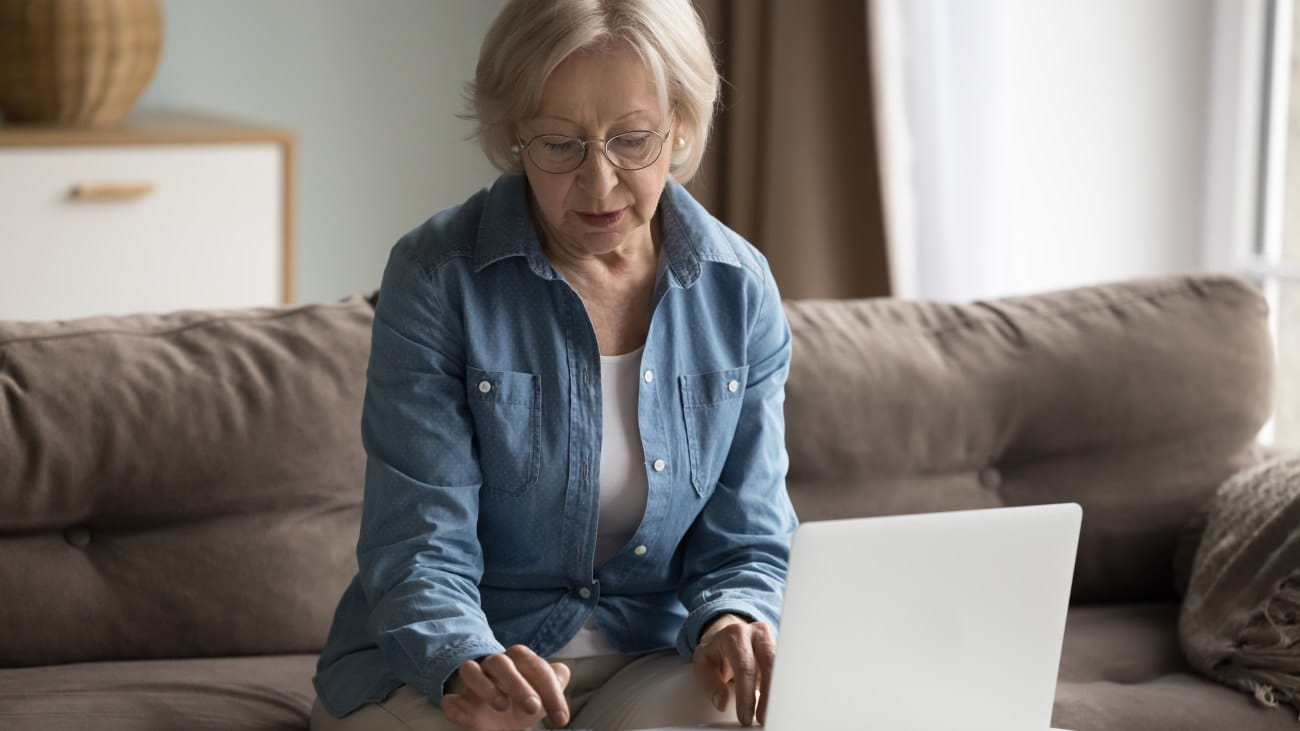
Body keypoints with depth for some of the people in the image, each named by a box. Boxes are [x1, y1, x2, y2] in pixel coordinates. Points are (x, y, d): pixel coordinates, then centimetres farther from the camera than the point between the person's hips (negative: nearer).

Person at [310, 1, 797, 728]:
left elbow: (746, 542, 4)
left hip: (657, 651, 1)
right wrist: (467, 665, -35)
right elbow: (419, 545, -14)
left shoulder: (741, 291, -1)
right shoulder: (435, 277, -11)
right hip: (448, 653, -1)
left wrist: (730, 624, -20)